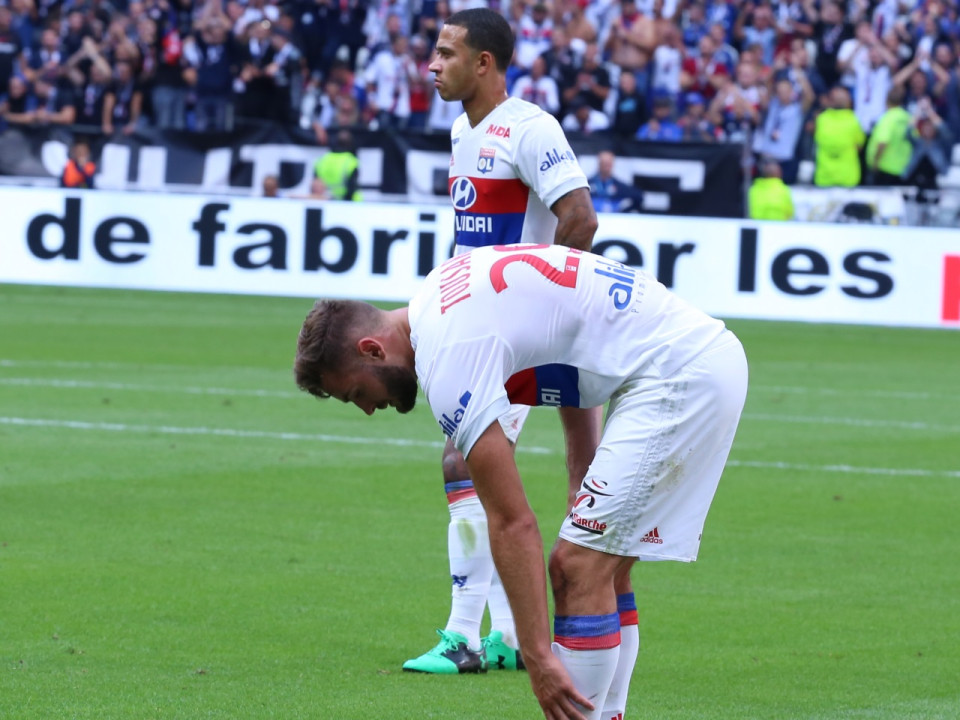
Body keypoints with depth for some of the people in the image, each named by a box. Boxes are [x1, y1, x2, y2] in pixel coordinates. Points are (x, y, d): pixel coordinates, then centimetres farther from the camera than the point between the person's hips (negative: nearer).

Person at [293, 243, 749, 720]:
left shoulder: (449, 359, -16)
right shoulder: (439, 293, 12)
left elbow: (512, 523, -17)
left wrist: (537, 656, -15)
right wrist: (587, 480, 23)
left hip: (678, 375, -10)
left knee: (580, 567, -11)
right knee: (602, 567, 14)